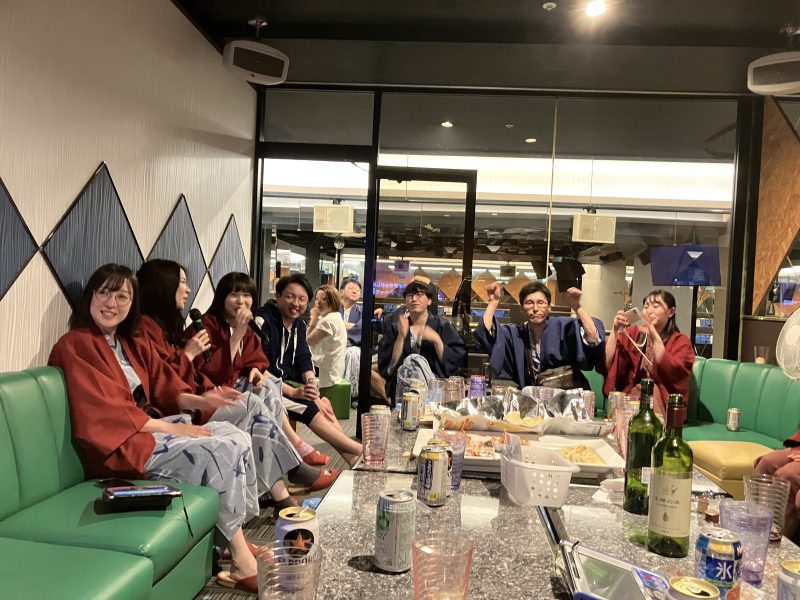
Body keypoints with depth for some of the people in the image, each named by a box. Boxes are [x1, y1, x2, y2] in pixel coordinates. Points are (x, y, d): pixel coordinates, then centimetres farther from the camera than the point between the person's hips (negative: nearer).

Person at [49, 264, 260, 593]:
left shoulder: (134, 343, 15)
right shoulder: (74, 346, -10)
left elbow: (164, 389, 11)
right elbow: (107, 414, -18)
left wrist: (198, 401, -11)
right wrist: (173, 429, -19)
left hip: (152, 426, 8)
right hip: (121, 443, -8)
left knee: (238, 438, -9)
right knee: (220, 452, -22)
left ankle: (240, 537, -6)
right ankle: (240, 556, -11)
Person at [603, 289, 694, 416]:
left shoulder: (680, 341, 3)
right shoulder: (632, 333, 8)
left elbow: (671, 374, -17)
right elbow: (606, 365, -4)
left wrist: (654, 335, -22)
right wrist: (615, 331, -13)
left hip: (661, 405, 0)